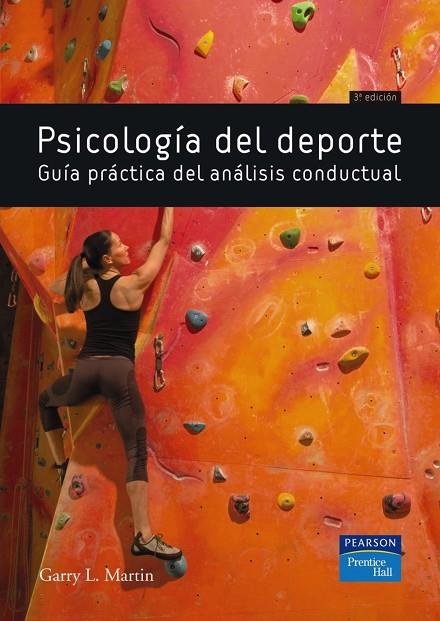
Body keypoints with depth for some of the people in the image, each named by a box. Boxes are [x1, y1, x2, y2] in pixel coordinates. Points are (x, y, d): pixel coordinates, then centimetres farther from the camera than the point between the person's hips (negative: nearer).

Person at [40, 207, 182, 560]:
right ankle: (144, 536, -11)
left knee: (46, 401, 37)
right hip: (119, 371, -4)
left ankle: (62, 466, 40)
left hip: (85, 370, 4)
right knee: (137, 451, -4)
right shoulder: (134, 284, 0)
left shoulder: (85, 286, 10)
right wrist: (169, 205, 20)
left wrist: (80, 266, 30)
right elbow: (164, 241, 10)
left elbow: (54, 286, 35)